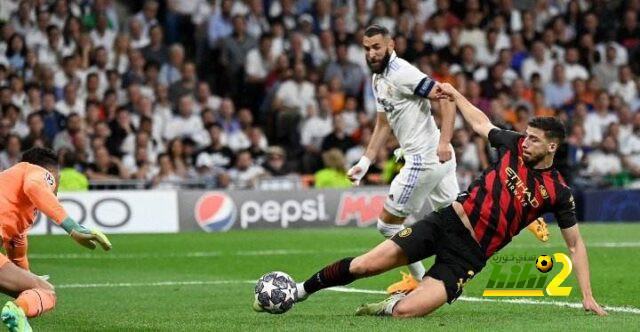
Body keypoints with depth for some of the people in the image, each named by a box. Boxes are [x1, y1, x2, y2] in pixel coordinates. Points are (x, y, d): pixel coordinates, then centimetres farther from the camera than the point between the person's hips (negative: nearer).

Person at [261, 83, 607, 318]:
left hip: (469, 253, -3)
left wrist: (587, 296, 0)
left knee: (405, 311, -22)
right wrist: (454, 93, 25)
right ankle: (298, 293, 9)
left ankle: (388, 306, 12)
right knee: (364, 265, -9)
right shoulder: (515, 145, 3)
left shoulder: (558, 192, -4)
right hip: (448, 221, 3)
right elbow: (481, 124, 23)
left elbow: (575, 244, 4)